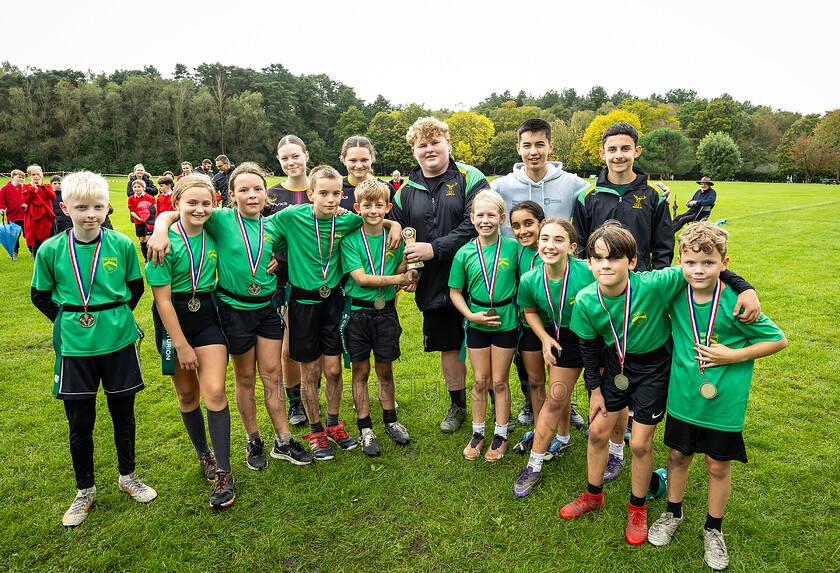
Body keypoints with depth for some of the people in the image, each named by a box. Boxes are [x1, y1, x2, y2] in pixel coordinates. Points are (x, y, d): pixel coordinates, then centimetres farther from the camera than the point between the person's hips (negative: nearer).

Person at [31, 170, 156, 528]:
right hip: (75, 347, 0)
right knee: (79, 422, 10)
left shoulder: (122, 245, -6)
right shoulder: (51, 250, -6)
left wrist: (116, 316, 5)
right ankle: (85, 490, 31)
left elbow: (136, 287, 8)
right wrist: (67, 322, 1)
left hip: (118, 341, 0)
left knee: (123, 413, 13)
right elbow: (40, 296, 7)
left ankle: (128, 476, 34)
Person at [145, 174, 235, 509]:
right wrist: (182, 346, -14)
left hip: (208, 317, 2)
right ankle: (203, 454, 35)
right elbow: (162, 298, -14)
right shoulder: (165, 242, -14)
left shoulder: (213, 234, -1)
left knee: (214, 392, -8)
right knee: (187, 394, 11)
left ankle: (223, 472, 1)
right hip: (174, 320, -2)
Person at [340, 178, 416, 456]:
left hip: (386, 311, 2)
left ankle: (390, 420, 32)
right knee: (360, 371, 8)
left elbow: (402, 273, 4)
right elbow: (361, 278, -15)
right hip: (358, 312, -2)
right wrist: (398, 279, -18)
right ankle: (365, 428, 21)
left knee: (385, 369, 13)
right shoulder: (350, 240, -7)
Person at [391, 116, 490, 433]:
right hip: (435, 285, 4)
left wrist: (435, 248, -21)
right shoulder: (407, 190, 9)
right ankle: (457, 404, 33)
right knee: (449, 345, 14)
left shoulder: (470, 178, -5)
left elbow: (476, 225, -17)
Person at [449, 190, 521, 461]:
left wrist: (521, 308, -4)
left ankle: (500, 436, 26)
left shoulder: (513, 247, -7)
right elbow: (455, 291, 2)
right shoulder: (465, 253, -5)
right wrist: (471, 315, -9)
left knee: (499, 381, 9)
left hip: (506, 322, -1)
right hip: (477, 323, 1)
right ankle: (477, 433, 29)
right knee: (480, 381, 11)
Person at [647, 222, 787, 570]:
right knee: (678, 455, 17)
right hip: (683, 395, 3)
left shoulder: (735, 303, -20)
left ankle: (713, 528, 36)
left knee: (718, 465, 13)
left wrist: (732, 356, -17)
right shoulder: (675, 296, -9)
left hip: (725, 401, -3)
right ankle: (673, 513, 40)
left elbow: (779, 340, -9)